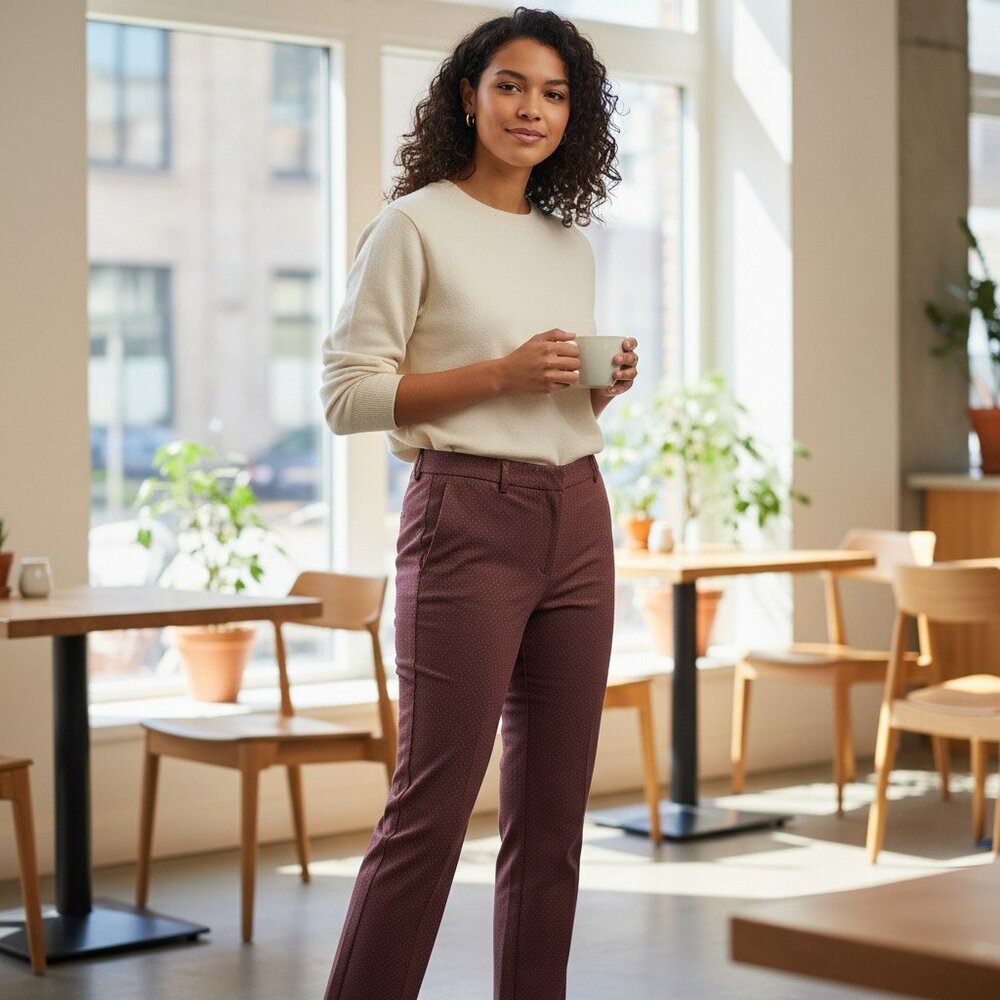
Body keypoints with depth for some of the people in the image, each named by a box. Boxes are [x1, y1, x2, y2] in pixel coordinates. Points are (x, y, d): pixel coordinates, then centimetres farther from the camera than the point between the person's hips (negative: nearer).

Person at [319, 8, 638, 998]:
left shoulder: (571, 245, 16)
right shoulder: (414, 227, -3)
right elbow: (347, 393, -9)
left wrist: (604, 385, 3)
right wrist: (503, 372, -15)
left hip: (576, 519, 7)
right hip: (466, 519, -6)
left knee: (553, 809, 8)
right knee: (433, 804, -7)